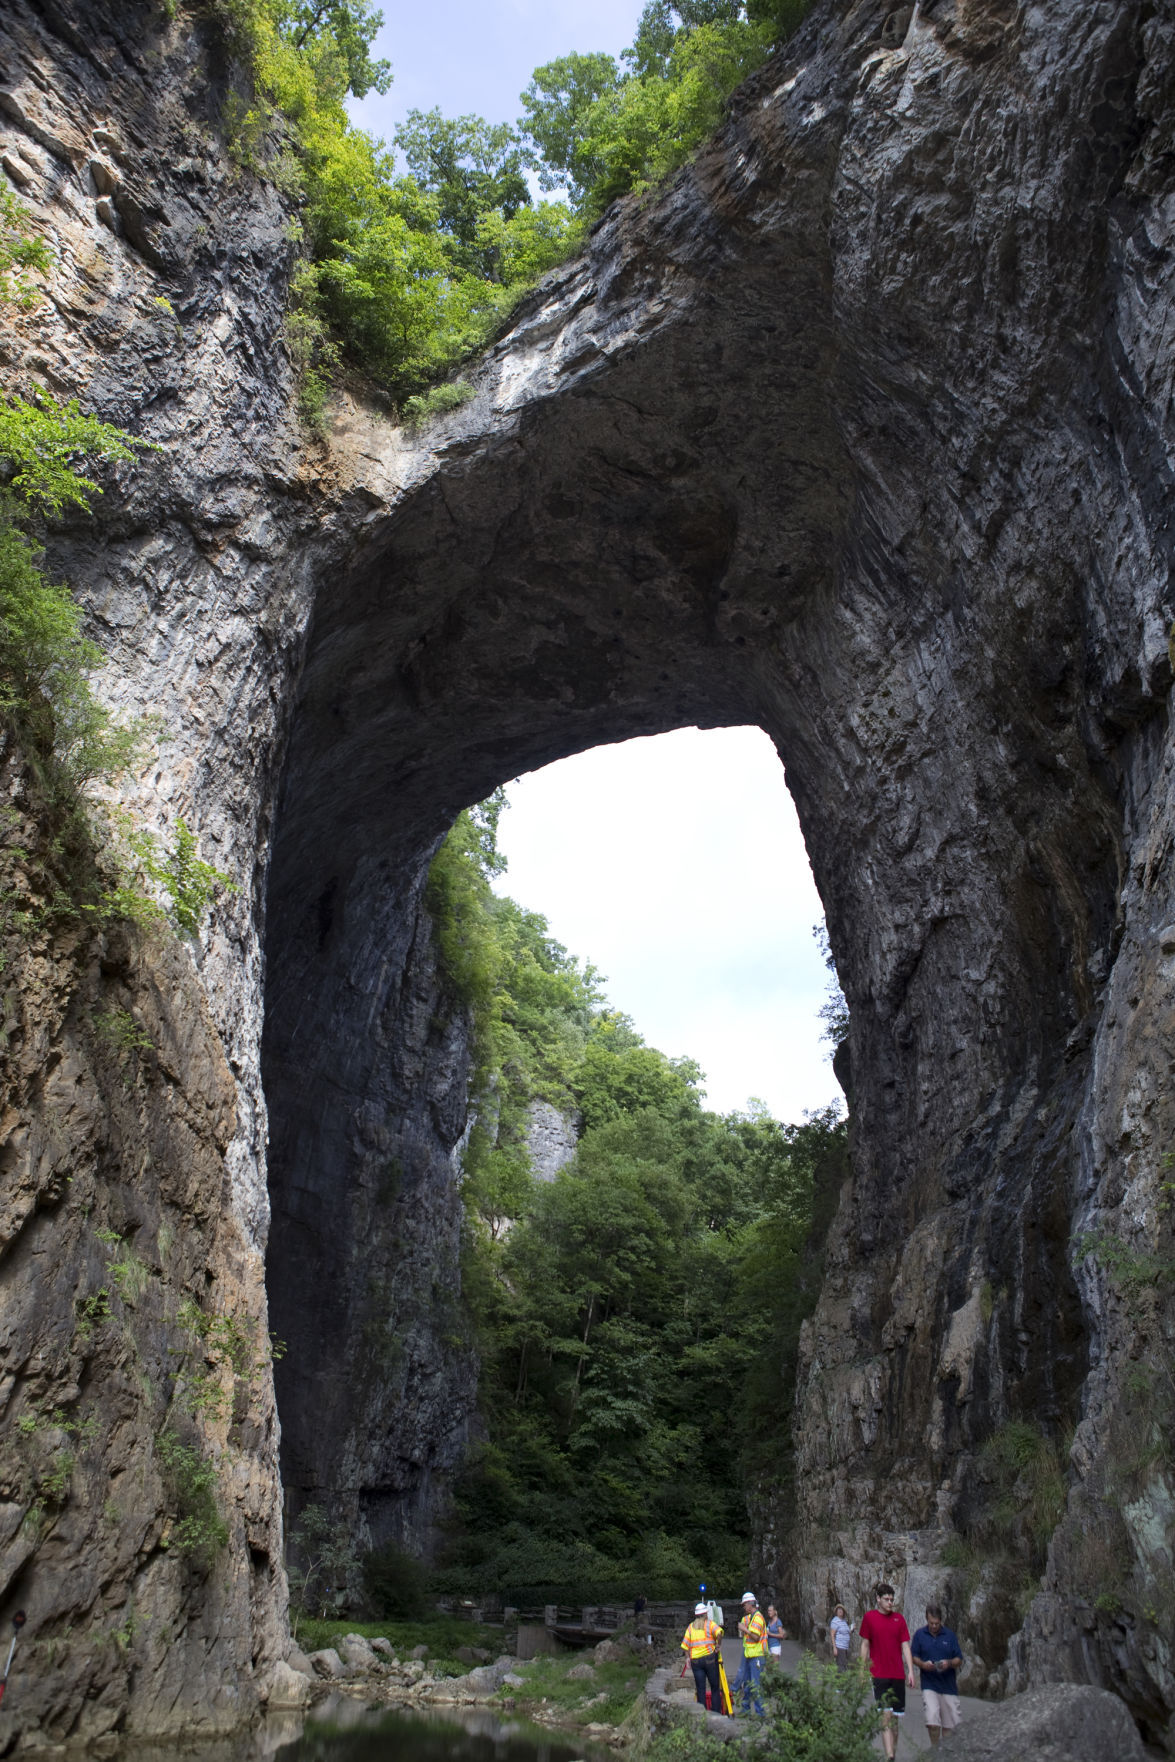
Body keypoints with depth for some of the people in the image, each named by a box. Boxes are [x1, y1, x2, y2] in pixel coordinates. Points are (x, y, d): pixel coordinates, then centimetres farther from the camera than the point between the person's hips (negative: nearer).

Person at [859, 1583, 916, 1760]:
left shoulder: (899, 1619, 7)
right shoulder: (869, 1616, 0)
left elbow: (905, 1646, 7)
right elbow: (865, 1645, 5)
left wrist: (910, 1671, -2)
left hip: (898, 1675, 3)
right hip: (878, 1674, -3)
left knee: (895, 1718, 8)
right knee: (885, 1715, -13)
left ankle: (893, 1753, 20)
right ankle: (890, 1757, -17)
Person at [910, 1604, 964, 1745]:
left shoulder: (950, 1635, 2)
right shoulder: (920, 1634, 1)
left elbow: (959, 1660, 3)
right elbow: (913, 1656, 5)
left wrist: (949, 1663, -17)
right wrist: (923, 1664, -15)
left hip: (948, 1684, 1)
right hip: (929, 1684, -1)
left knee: (950, 1723, 6)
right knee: (932, 1719, -16)